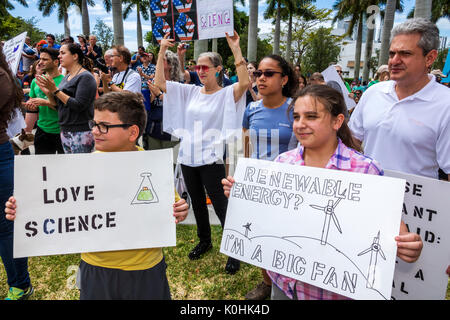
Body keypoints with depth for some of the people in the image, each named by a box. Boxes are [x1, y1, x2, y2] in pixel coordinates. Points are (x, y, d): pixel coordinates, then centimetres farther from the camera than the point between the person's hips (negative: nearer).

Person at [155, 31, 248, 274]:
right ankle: (204, 240, 40)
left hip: (211, 159, -6)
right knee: (197, 203, 19)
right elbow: (159, 82, 5)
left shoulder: (226, 94, -7)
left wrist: (235, 49, -28)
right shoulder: (190, 92, 7)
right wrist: (162, 50, 1)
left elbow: (244, 83, -27)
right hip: (188, 158, 6)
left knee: (221, 206, 1)